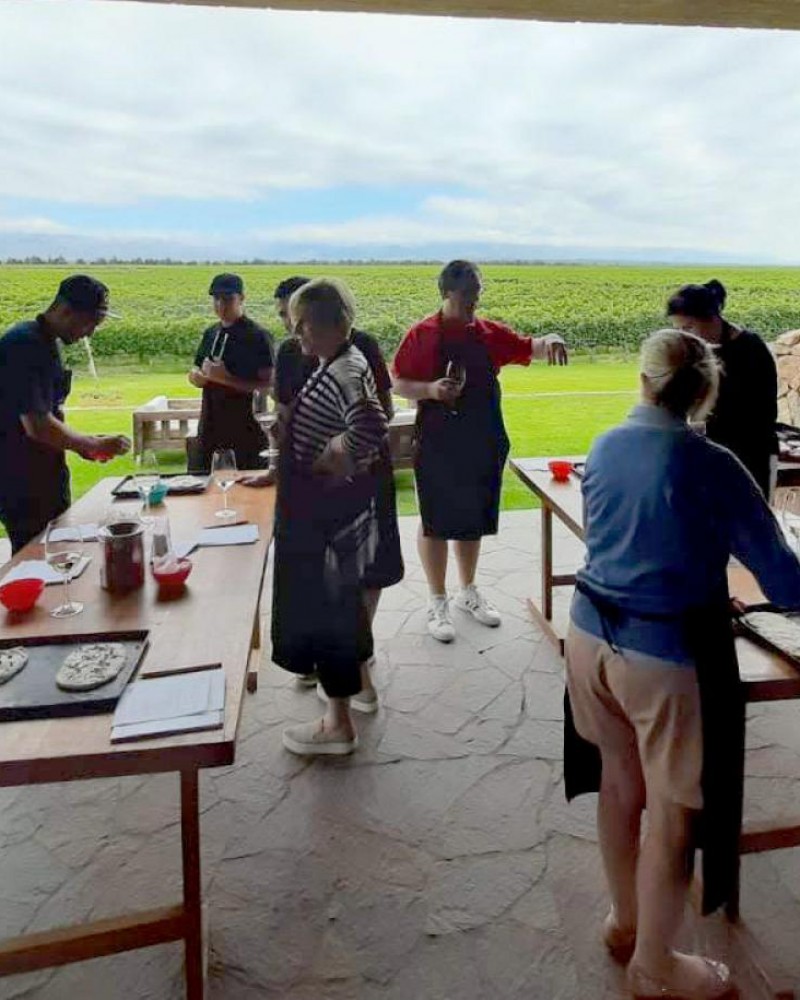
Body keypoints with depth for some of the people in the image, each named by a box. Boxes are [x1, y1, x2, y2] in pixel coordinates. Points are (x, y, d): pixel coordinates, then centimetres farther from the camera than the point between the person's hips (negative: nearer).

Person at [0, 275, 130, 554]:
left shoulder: (47, 343, 10)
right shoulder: (24, 345, -19)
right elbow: (37, 426, -25)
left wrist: (82, 445, 6)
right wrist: (94, 444, -14)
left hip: (46, 477, 9)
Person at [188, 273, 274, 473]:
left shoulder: (258, 336, -9)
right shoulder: (210, 333, 11)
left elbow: (267, 385, -14)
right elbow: (193, 373, 19)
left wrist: (227, 379, -20)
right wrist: (199, 375, -4)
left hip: (246, 429, -6)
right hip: (210, 426, 6)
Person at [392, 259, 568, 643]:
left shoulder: (489, 333, 5)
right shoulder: (422, 335, -7)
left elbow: (527, 348, 3)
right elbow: (398, 385, -5)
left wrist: (548, 341, -20)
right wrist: (430, 389, -24)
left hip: (484, 443, 5)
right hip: (438, 446, -4)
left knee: (473, 520, 16)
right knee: (435, 523, 5)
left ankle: (468, 591, 34)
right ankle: (438, 602, 19)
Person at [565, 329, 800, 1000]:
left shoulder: (605, 447, 1)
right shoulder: (711, 466, -17)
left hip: (592, 634, 6)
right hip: (668, 655, -6)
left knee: (621, 781, 24)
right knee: (673, 813, 13)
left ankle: (625, 920, 46)